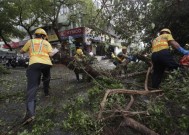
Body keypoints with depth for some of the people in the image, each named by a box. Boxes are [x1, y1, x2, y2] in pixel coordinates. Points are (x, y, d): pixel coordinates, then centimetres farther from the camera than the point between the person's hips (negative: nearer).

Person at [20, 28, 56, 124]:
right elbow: (51, 54, 7)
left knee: (32, 87, -12)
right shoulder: (46, 43, 20)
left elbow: (21, 51, 29)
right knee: (46, 79, 34)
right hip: (46, 63, 2)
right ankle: (46, 92, 50)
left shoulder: (30, 41, 20)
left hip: (34, 64, -1)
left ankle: (30, 112, -27)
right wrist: (54, 52, 30)